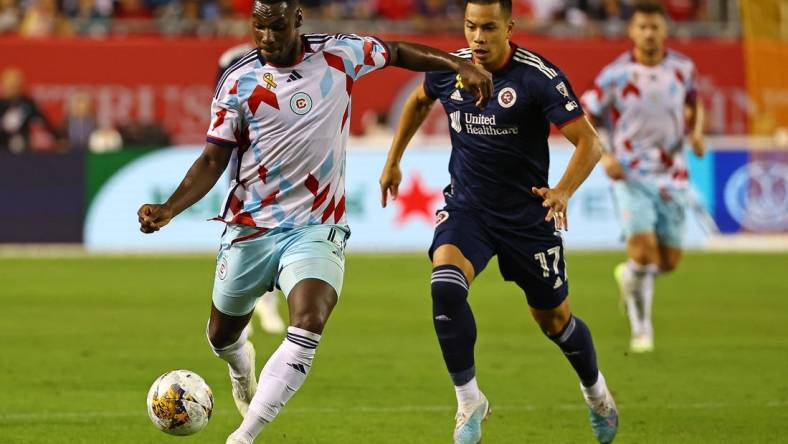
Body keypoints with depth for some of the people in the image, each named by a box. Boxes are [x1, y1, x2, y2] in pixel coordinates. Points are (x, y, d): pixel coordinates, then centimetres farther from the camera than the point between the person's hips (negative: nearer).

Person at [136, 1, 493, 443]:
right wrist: (169, 208, -17)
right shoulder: (238, 80, -5)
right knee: (222, 337, 15)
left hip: (316, 228, -1)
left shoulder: (339, 55, -4)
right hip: (249, 228, 1)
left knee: (309, 325, -26)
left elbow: (397, 52, 14)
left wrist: (460, 64, 4)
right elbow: (214, 159, -3)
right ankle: (243, 363, 56)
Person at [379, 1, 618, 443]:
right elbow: (419, 101, 21)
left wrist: (564, 190, -39)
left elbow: (590, 142, -22)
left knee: (554, 320, 10)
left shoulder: (540, 77, -19)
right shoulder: (449, 68, -4)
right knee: (445, 285, -27)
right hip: (466, 206, 2)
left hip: (527, 215, -2)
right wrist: (393, 161, 24)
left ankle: (595, 390, 42)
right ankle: (469, 399, -12)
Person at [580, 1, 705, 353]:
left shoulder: (682, 68, -1)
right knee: (643, 248, -19)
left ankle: (628, 275, 40)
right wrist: (604, 157, -17)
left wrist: (696, 132, 0)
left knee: (669, 261, 5)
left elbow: (693, 103, 20)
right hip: (631, 177, -4)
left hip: (671, 176, 4)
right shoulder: (615, 75, -10)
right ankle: (641, 330, -2)